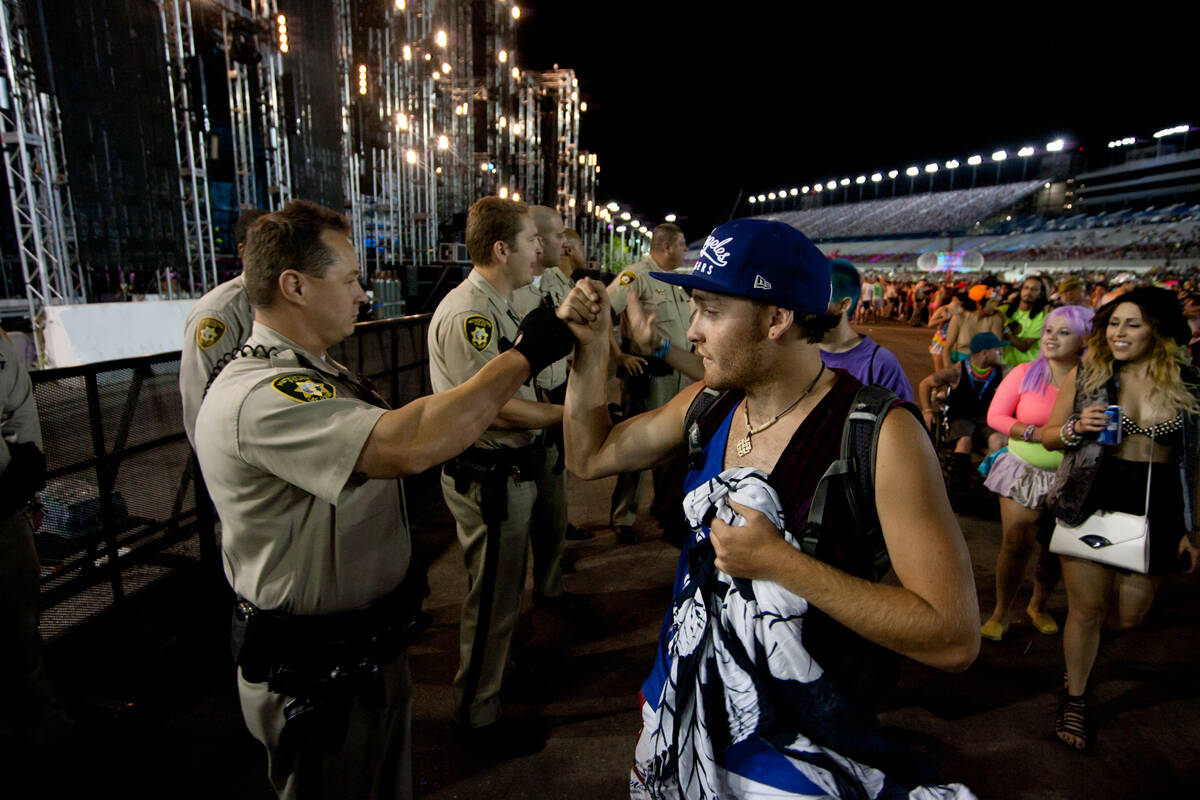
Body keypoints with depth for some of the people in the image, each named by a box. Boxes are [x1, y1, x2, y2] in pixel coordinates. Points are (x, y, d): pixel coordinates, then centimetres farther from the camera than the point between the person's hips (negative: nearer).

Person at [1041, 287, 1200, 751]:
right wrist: (1077, 428, -18)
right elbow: (1049, 436, 5)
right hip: (1091, 504, -2)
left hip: (1156, 510, 2)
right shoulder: (1086, 375, -1)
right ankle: (1074, 698, 23)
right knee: (1086, 609, 3)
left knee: (1127, 617, 9)